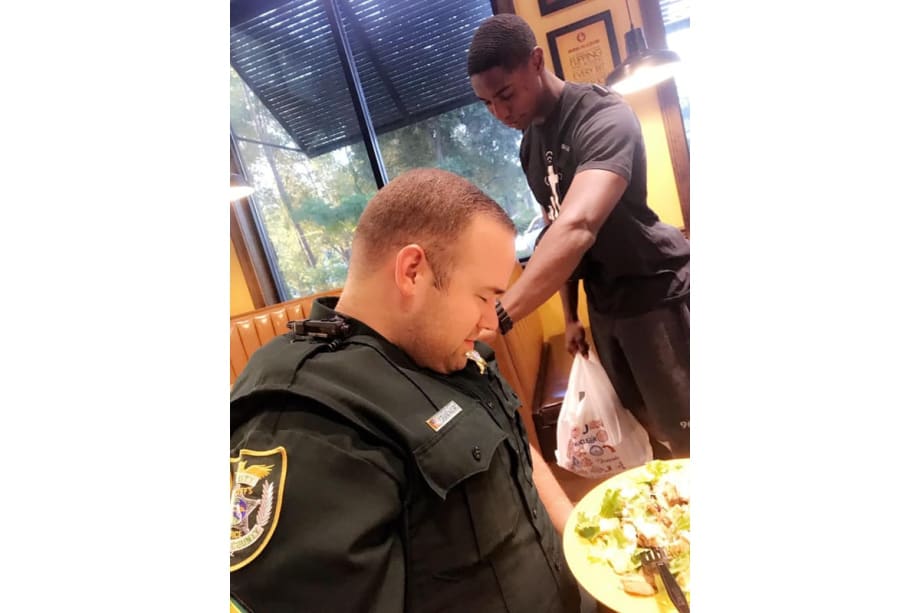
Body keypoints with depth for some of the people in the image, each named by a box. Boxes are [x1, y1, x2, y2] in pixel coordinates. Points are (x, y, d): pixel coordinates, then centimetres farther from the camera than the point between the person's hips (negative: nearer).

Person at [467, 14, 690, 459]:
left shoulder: (604, 117, -22)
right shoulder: (530, 144, 5)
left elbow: (578, 227, -39)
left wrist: (497, 316, -50)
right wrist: (570, 316, 10)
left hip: (657, 292, -7)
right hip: (604, 304, 7)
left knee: (682, 431, 3)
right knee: (647, 426, 17)